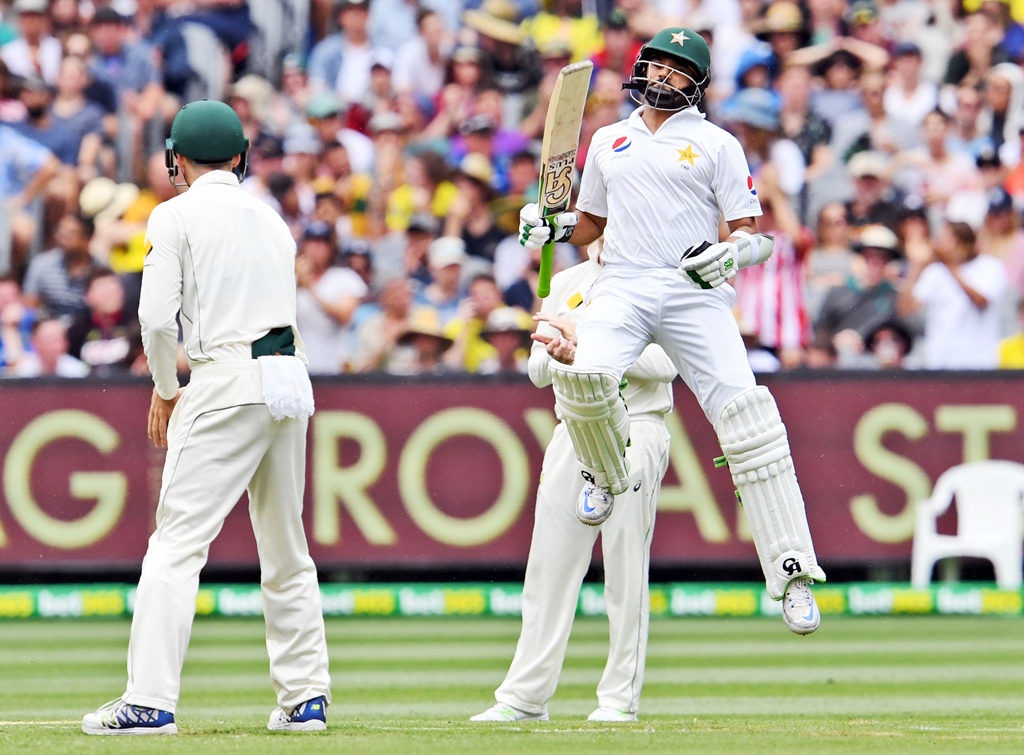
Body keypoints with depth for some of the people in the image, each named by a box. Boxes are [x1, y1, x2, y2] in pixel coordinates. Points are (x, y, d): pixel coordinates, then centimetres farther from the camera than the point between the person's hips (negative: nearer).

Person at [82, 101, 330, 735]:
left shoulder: (178, 216, 1)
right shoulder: (272, 219, 20)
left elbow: (157, 317, -8)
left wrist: (166, 389, 8)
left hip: (228, 380, -6)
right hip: (291, 378, 7)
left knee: (178, 540, -9)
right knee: (286, 549, 14)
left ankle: (151, 700, -18)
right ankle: (305, 698, 13)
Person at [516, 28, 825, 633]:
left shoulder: (717, 145, 8)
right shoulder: (609, 141, 20)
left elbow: (752, 233, 2)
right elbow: (592, 223, 30)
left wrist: (731, 254, -20)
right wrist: (551, 227, 9)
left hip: (696, 293, -2)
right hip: (623, 288, 2)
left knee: (747, 417, -18)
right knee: (582, 373, -30)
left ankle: (793, 576, -19)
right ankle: (606, 476, 5)